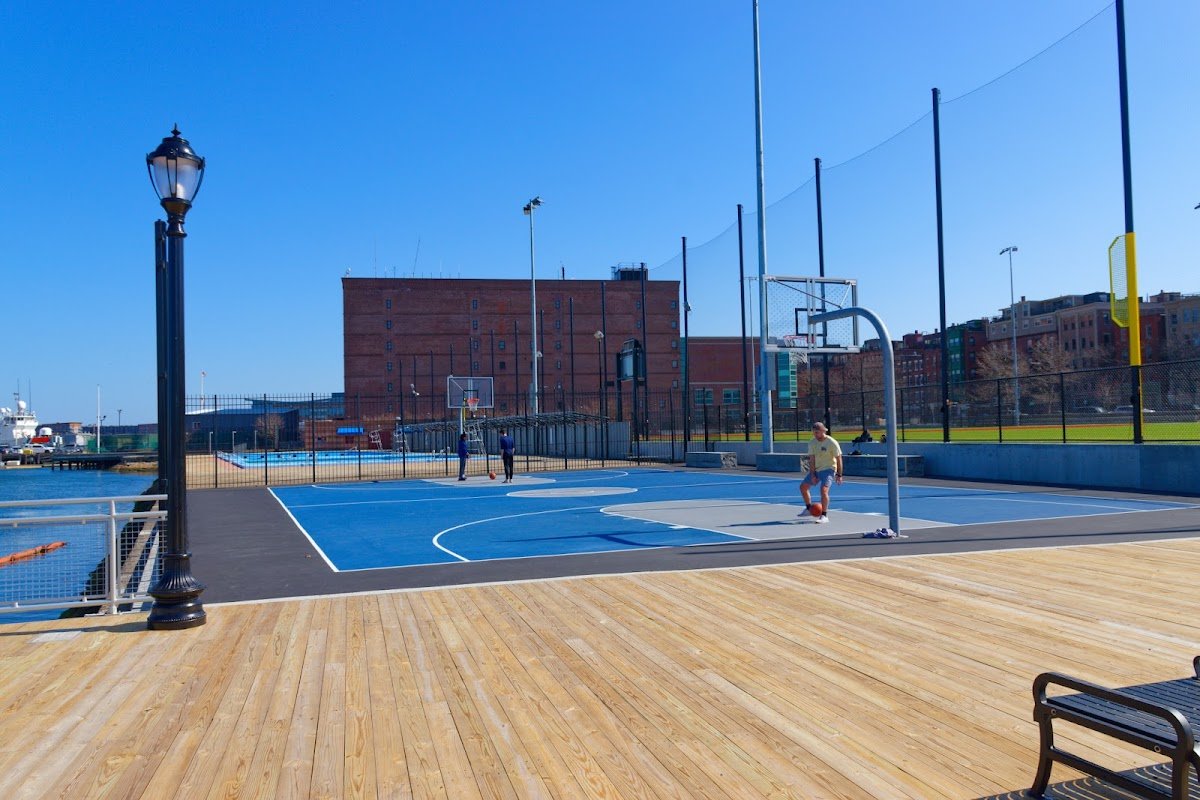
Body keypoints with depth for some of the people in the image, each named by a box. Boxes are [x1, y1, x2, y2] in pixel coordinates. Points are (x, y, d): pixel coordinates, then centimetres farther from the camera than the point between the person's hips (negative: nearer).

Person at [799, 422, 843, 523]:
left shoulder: (832, 443, -16)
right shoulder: (812, 443, -2)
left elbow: (838, 459, -11)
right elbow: (811, 460, -5)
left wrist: (839, 475, -13)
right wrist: (812, 475, -12)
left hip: (828, 469, -7)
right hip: (816, 469, 7)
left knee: (824, 490, -24)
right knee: (803, 486, 10)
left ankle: (824, 516, -18)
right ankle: (809, 509, 26)